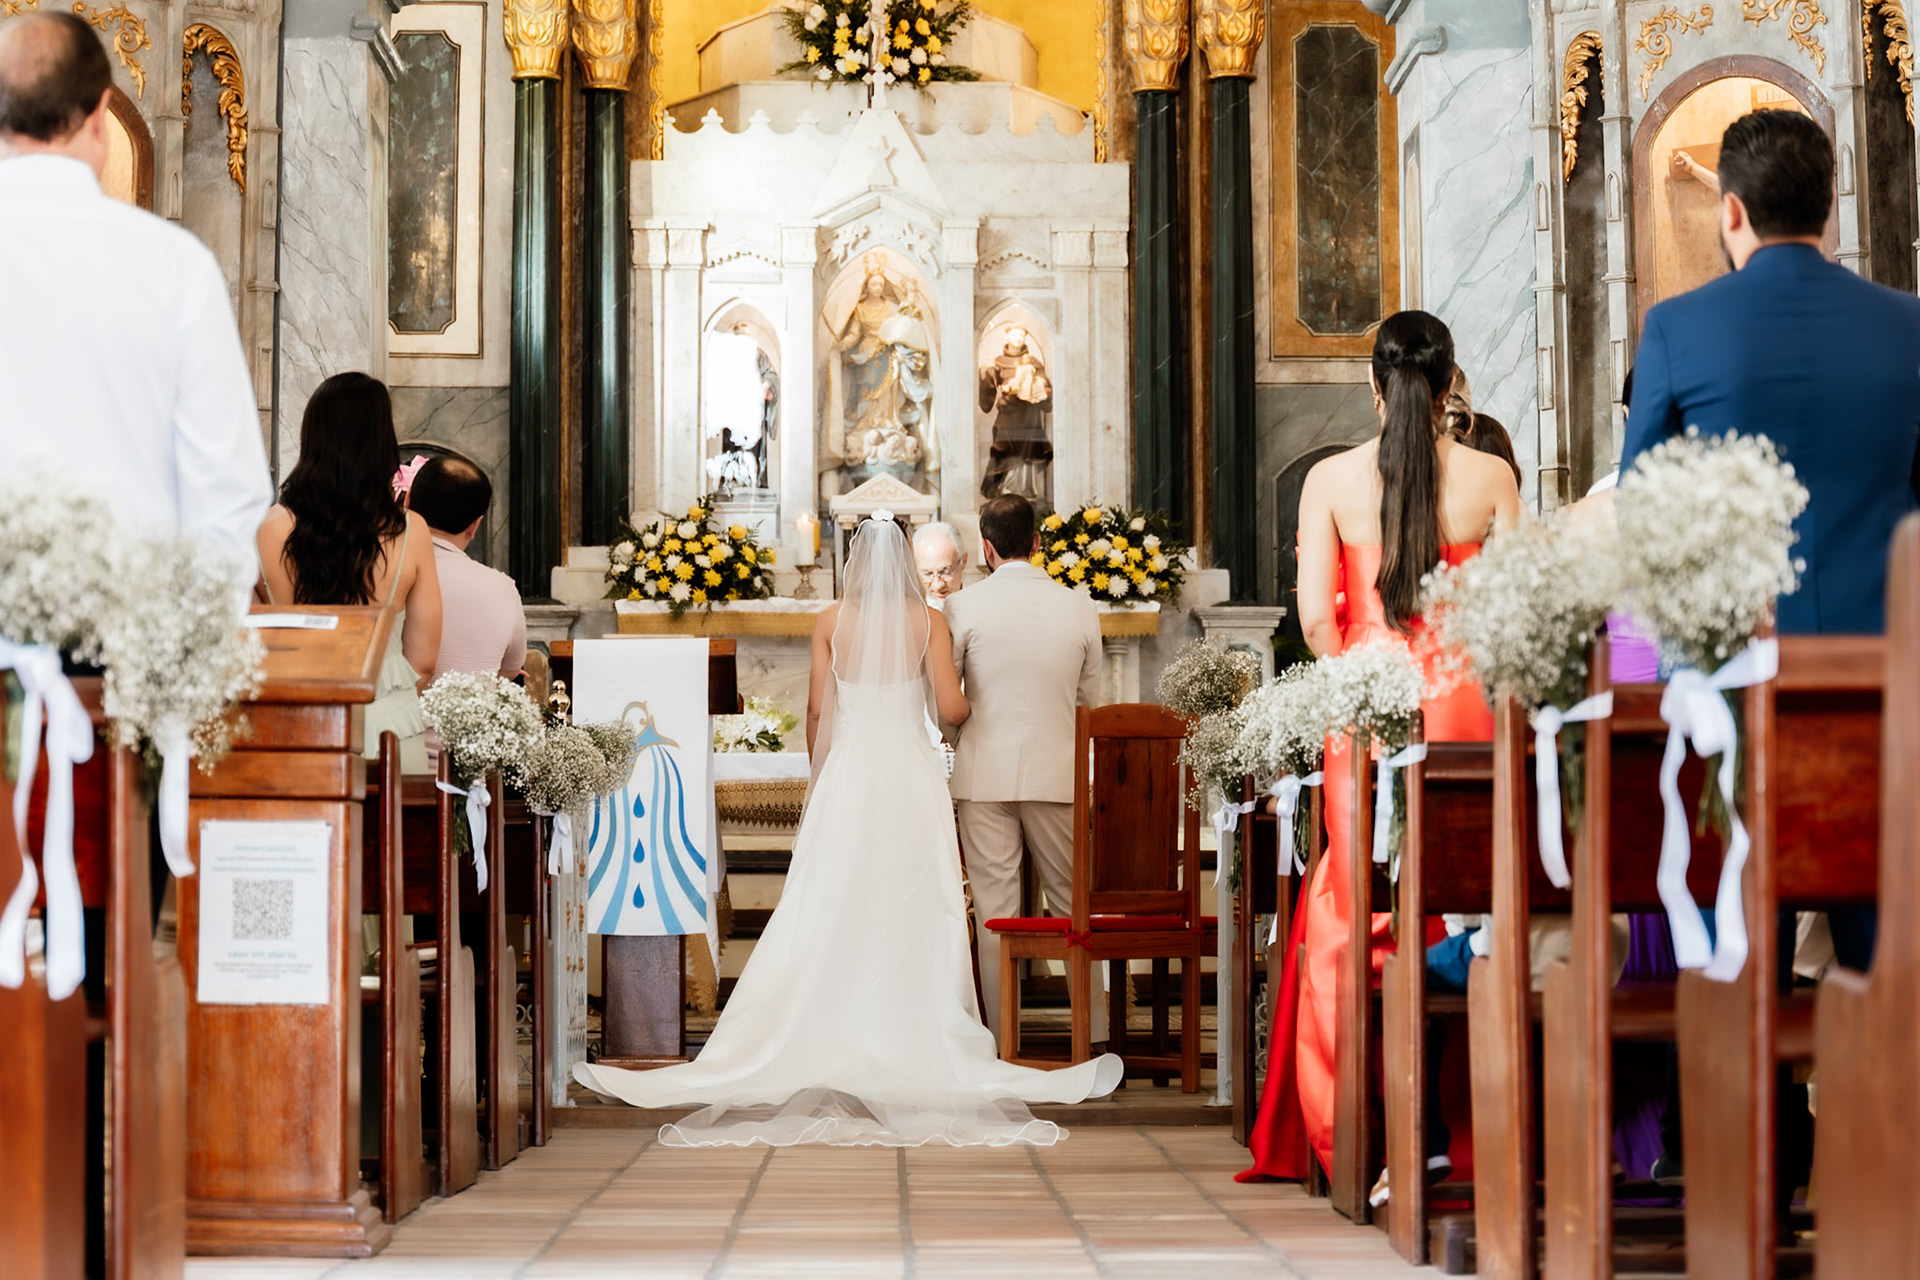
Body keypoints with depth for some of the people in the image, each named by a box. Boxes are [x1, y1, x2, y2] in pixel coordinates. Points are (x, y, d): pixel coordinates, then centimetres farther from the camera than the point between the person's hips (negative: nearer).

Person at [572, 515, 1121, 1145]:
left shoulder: (830, 621, 2)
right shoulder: (928, 621, 0)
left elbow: (818, 709, 2)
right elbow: (951, 708, -6)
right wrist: (974, 703, 17)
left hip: (847, 774, 0)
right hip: (913, 778, 0)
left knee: (829, 916, 2)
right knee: (914, 920, 2)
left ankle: (832, 1050, 0)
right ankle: (920, 1043, 1)